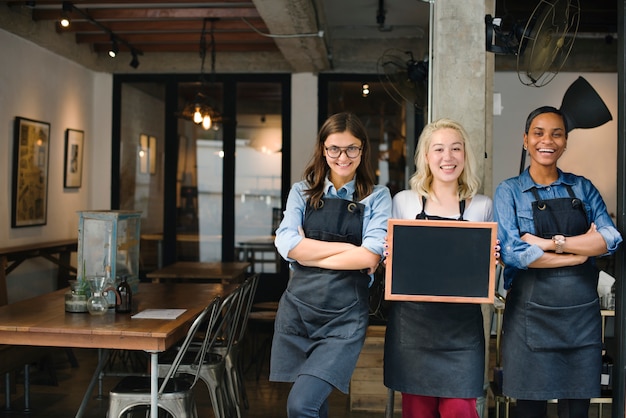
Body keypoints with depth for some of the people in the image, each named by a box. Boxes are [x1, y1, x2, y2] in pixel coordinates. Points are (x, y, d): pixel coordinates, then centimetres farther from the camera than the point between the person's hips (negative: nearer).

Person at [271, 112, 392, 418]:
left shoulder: (377, 197, 3)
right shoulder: (302, 192, 8)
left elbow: (370, 256, -11)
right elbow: (286, 244, -8)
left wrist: (309, 253, -8)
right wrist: (348, 248, -11)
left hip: (345, 315, -3)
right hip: (298, 308, 3)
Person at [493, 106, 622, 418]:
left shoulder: (583, 188, 9)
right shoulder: (509, 191, 0)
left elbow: (611, 239, -5)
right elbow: (512, 252, -14)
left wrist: (549, 242, -14)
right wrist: (581, 251, -9)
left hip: (582, 311, 3)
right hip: (531, 312, -3)